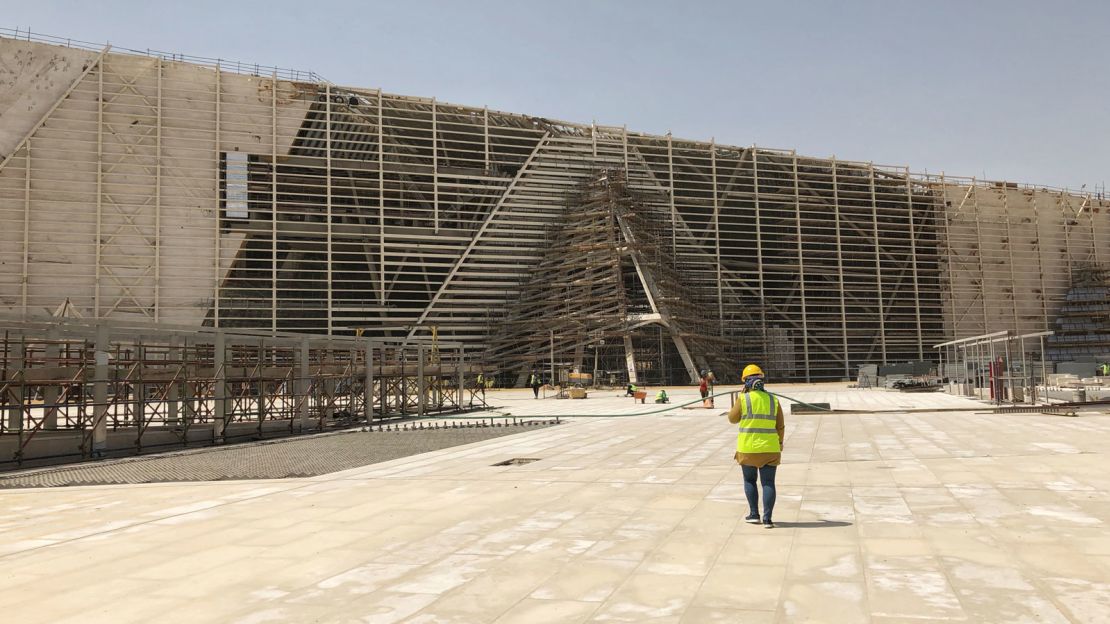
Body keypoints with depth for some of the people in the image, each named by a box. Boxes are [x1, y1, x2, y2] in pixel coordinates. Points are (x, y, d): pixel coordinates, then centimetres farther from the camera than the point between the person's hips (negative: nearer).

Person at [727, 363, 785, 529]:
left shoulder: (743, 399, -8)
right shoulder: (773, 400, 1)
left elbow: (732, 419, 5)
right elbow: (780, 427, 5)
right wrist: (780, 443, 21)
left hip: (748, 449, -2)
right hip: (770, 449, 2)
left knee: (749, 481, 16)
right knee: (768, 483, 5)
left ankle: (754, 514, 16)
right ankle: (767, 519, 0)